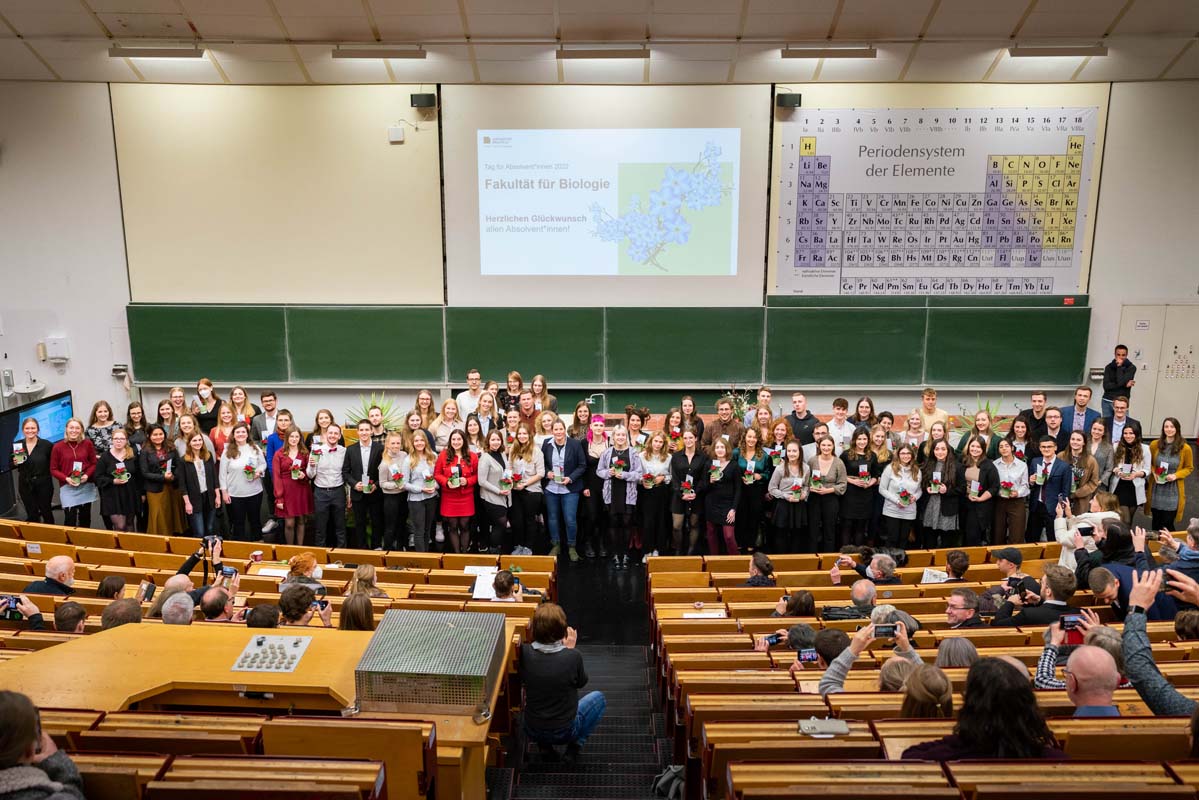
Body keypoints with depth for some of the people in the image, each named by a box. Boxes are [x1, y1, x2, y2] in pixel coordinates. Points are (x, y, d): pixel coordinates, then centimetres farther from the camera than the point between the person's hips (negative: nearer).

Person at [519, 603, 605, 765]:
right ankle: (574, 747, 10)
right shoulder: (572, 656, -24)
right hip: (565, 731, -2)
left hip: (531, 730, 2)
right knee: (598, 697, 22)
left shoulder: (525, 653, -19)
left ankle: (544, 746, 18)